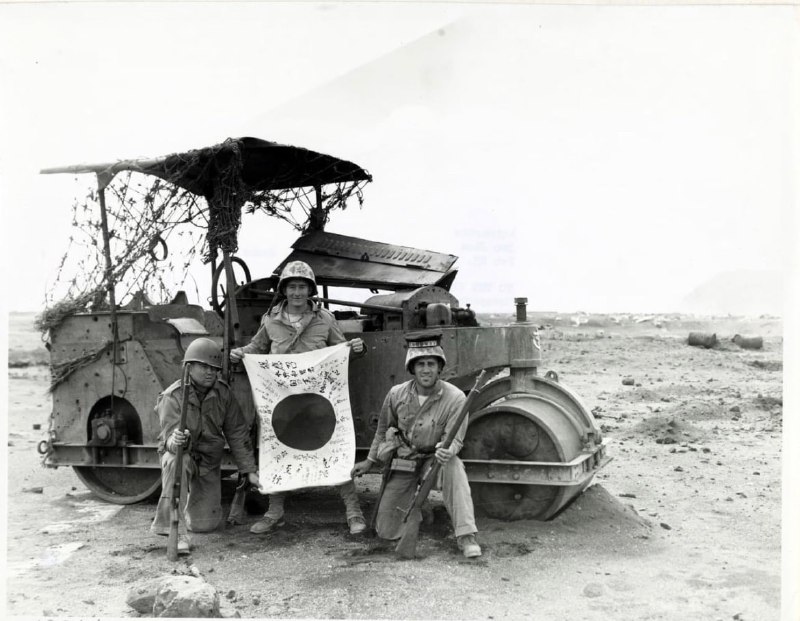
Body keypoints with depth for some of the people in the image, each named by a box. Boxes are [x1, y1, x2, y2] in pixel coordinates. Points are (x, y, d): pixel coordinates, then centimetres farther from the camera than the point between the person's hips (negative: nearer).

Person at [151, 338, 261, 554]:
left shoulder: (223, 393, -9)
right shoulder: (172, 397, -20)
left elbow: (237, 433, -2)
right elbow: (170, 436, -29)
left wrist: (249, 470, -4)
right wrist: (175, 441, -55)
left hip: (209, 463, 3)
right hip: (181, 454, -3)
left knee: (204, 525, -1)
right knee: (176, 462, -40)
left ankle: (193, 501, 36)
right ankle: (175, 530, -34)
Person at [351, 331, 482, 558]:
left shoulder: (454, 398, -20)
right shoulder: (397, 394, -11)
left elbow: (454, 439, -18)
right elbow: (383, 429, 6)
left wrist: (447, 450, -42)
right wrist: (370, 461, 14)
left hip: (433, 459, -2)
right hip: (403, 462, 2)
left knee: (453, 466, -39)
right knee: (386, 532, -1)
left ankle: (466, 536, -33)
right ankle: (414, 503, 33)